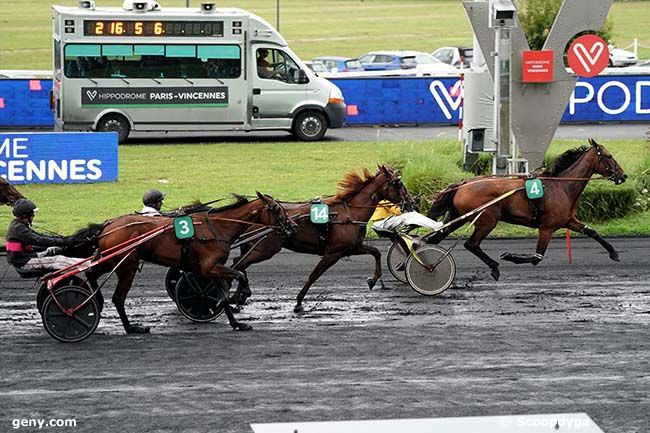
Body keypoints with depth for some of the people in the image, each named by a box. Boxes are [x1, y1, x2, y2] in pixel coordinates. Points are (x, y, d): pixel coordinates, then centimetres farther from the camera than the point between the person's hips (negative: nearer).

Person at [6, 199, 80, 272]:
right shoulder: (18, 228, -20)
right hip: (23, 263, -11)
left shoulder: (17, 225, 13)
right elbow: (38, 240, -25)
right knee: (58, 260, -18)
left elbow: (37, 235, 16)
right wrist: (60, 241, -21)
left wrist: (57, 238, 6)